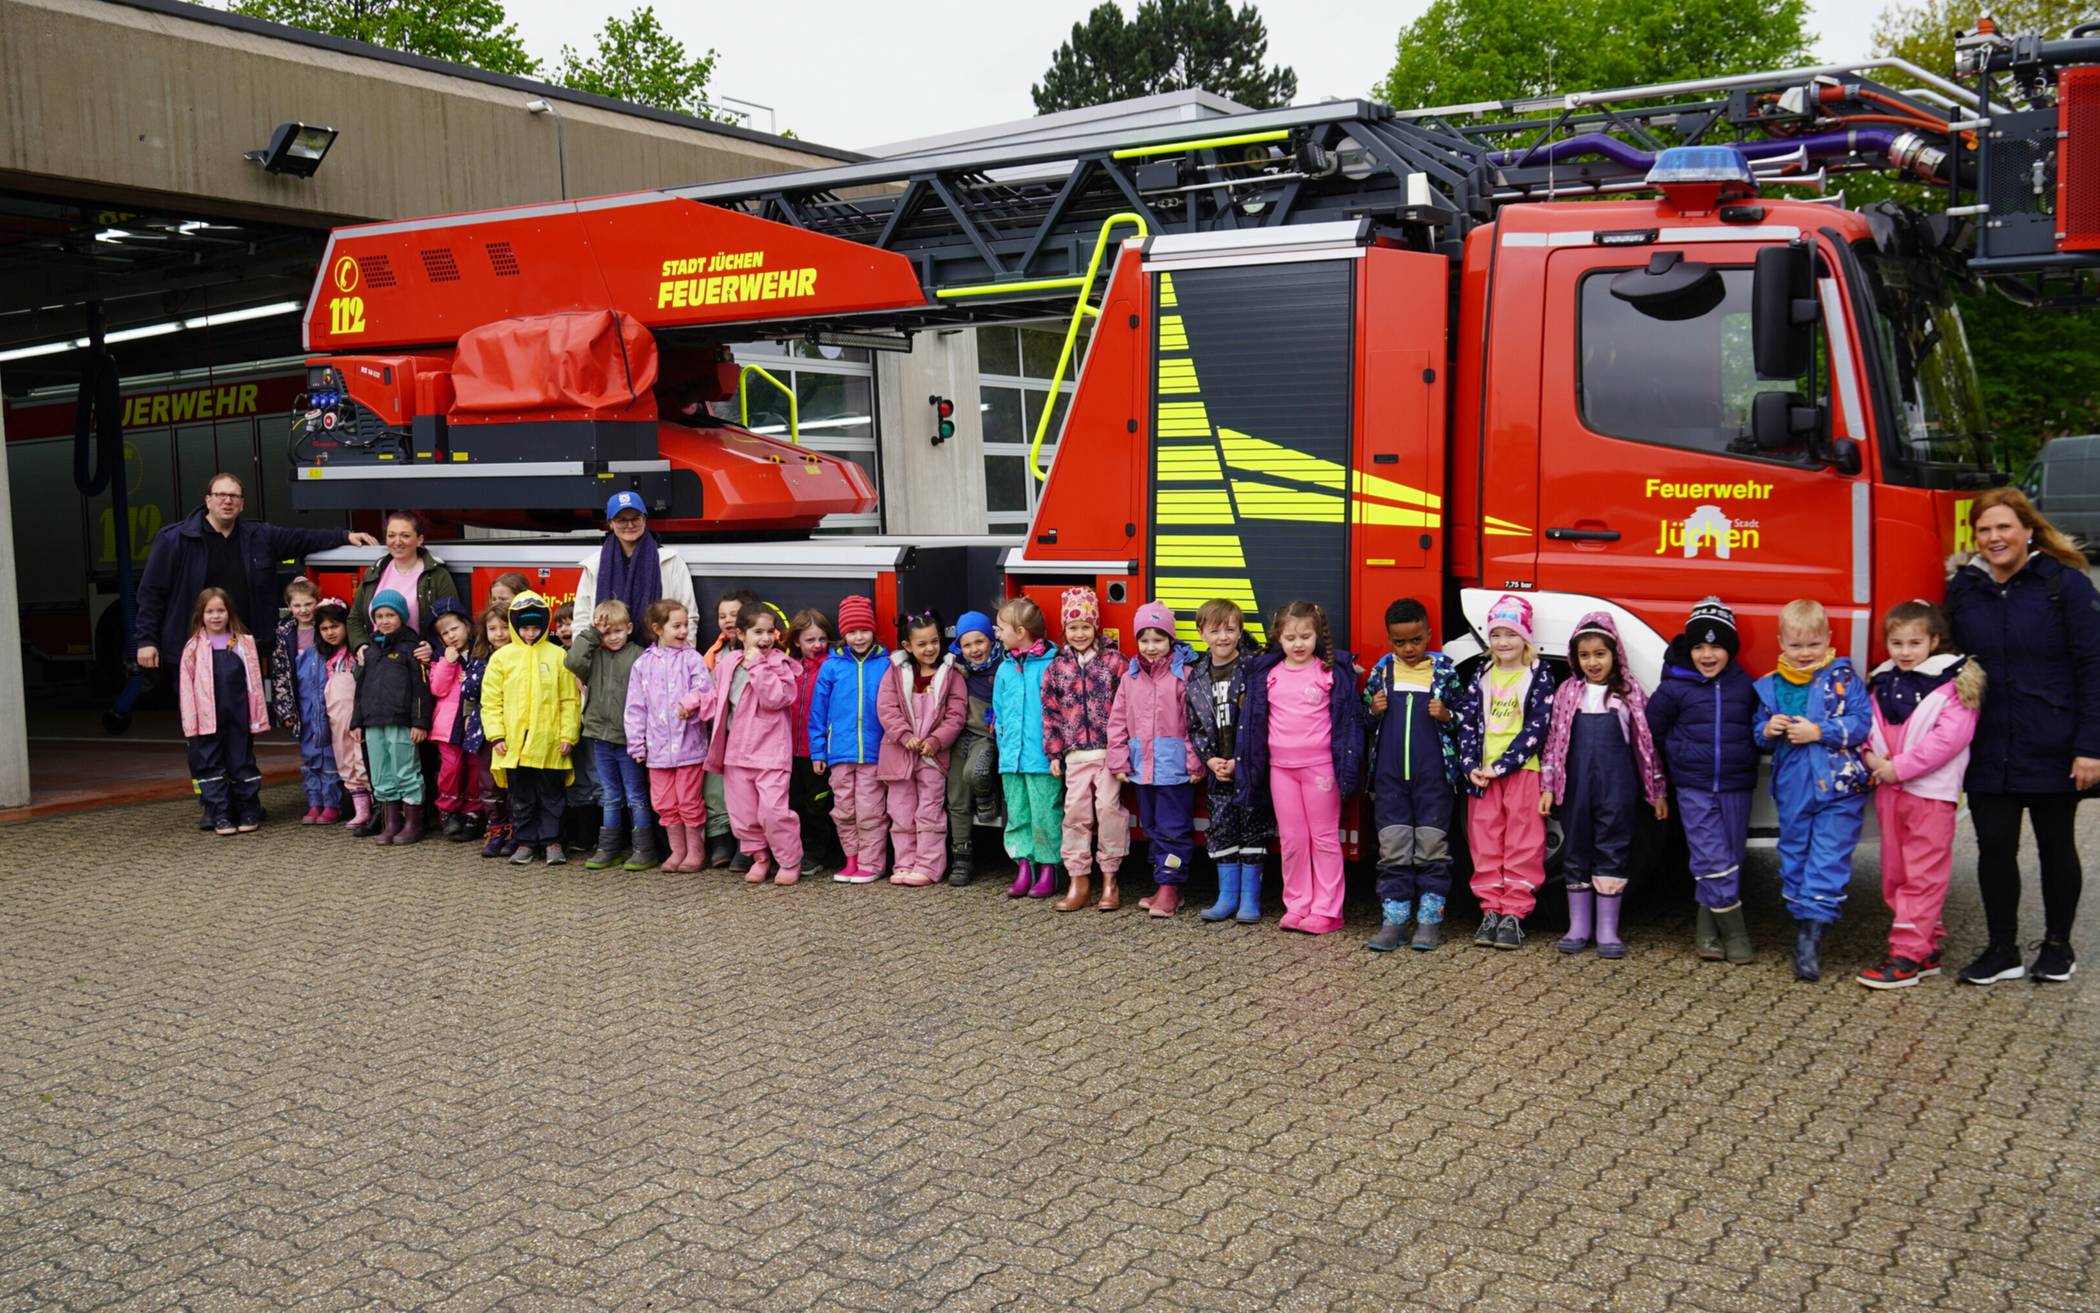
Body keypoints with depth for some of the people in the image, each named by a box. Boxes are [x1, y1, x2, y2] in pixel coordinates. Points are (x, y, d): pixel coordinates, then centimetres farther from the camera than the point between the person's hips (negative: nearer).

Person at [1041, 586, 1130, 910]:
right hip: (1075, 754, 3)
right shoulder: (1057, 667, 8)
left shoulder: (1113, 660, 0)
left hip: (1109, 751, -3)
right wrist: (1054, 752, 6)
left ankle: (1109, 879, 8)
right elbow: (1050, 711, 9)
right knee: (1076, 813, 3)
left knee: (1109, 808, -4)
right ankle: (1079, 880, 11)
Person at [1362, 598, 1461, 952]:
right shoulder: (1382, 670, 7)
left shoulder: (1444, 670, 1)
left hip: (1434, 776, -2)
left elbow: (1465, 719, 6)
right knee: (1393, 849, 4)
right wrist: (1373, 711, -6)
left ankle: (1430, 919, 10)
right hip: (1390, 775, 2)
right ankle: (1394, 920, 9)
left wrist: (1447, 717, -14)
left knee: (1431, 849, 2)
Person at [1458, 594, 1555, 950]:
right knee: (1485, 843, 5)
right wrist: (1471, 767, -7)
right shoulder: (1482, 678, 11)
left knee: (1523, 845, -1)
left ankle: (1514, 914, 3)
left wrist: (1501, 766, -14)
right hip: (1483, 774, 4)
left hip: (1523, 771, -4)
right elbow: (1468, 724, 7)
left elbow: (1536, 729, -9)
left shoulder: (1539, 676, -2)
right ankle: (1491, 910, 12)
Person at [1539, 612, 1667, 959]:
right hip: (1576, 786, 1)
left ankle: (1607, 930, 9)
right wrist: (1547, 787, 2)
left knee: (1612, 852, 1)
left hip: (1616, 787, -1)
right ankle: (1578, 928, 15)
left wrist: (1658, 791, 5)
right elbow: (1553, 742, 6)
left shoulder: (1630, 692, 3)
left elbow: (1646, 743, 5)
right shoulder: (1567, 693, 6)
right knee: (1576, 852, 6)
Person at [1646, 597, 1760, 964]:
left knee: (1730, 862, 6)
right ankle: (1734, 933, 0)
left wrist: (1745, 765, 10)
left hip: (1736, 788, 3)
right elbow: (1651, 732, 6)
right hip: (1694, 789, -3)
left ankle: (1708, 930, 17)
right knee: (1714, 862, -8)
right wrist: (1670, 772, 12)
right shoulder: (1674, 689, -3)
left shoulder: (1745, 687, 3)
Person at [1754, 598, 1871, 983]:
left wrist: (1819, 731, -17)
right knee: (1794, 859, 11)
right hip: (1792, 789, 4)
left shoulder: (1843, 677, -3)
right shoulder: (1769, 686, 7)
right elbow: (1759, 737, 13)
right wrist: (1767, 731, -9)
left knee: (1828, 861, -6)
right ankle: (1804, 930, 25)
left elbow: (1861, 723, -10)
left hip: (1839, 788, -4)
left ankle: (1811, 937, -6)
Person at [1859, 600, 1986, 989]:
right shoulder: (1882, 683, 12)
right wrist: (1870, 755, -6)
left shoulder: (1953, 683, -7)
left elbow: (1951, 735, -17)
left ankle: (1908, 955, -5)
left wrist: (1900, 767, -18)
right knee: (1895, 873, 12)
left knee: (1923, 876, -5)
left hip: (1931, 791, -7)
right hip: (1888, 790, 7)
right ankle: (1926, 946, 23)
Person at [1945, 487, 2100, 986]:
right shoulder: (1963, 589, 5)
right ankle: (2002, 950, 16)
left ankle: (2057, 945, 26)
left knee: (2056, 846, 11)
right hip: (1987, 753, 3)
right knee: (1994, 847, 4)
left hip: (2051, 751, -3)